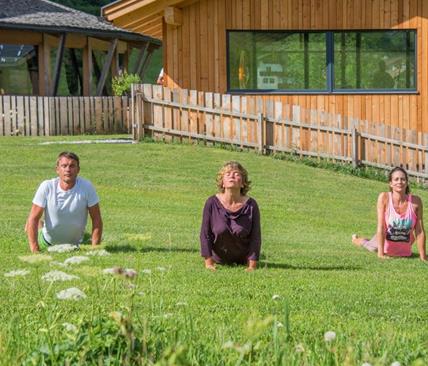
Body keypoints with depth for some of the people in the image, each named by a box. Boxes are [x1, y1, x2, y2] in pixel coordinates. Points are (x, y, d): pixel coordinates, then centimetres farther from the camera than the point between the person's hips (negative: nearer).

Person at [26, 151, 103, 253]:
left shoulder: (86, 187, -25)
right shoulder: (47, 187, -24)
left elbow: (97, 220, -18)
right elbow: (33, 219, -19)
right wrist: (35, 251, -25)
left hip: (76, 244, 0)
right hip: (47, 242, 0)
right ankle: (39, 225, 50)